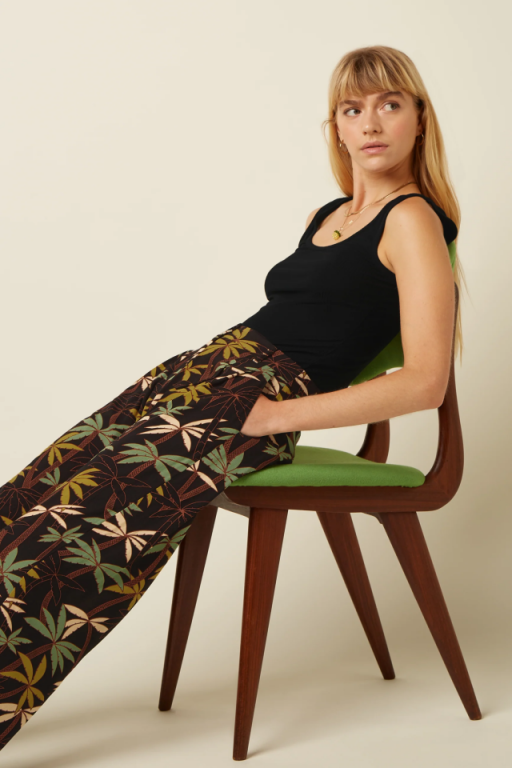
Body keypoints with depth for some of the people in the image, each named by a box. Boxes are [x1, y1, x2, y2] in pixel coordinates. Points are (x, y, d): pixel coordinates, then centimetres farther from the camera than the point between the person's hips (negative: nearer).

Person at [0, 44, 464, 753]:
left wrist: (278, 416, -14)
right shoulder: (326, 217, 22)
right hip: (211, 366, 8)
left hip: (266, 398, -8)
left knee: (75, 516, -20)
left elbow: (425, 382, -12)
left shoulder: (413, 221, -2)